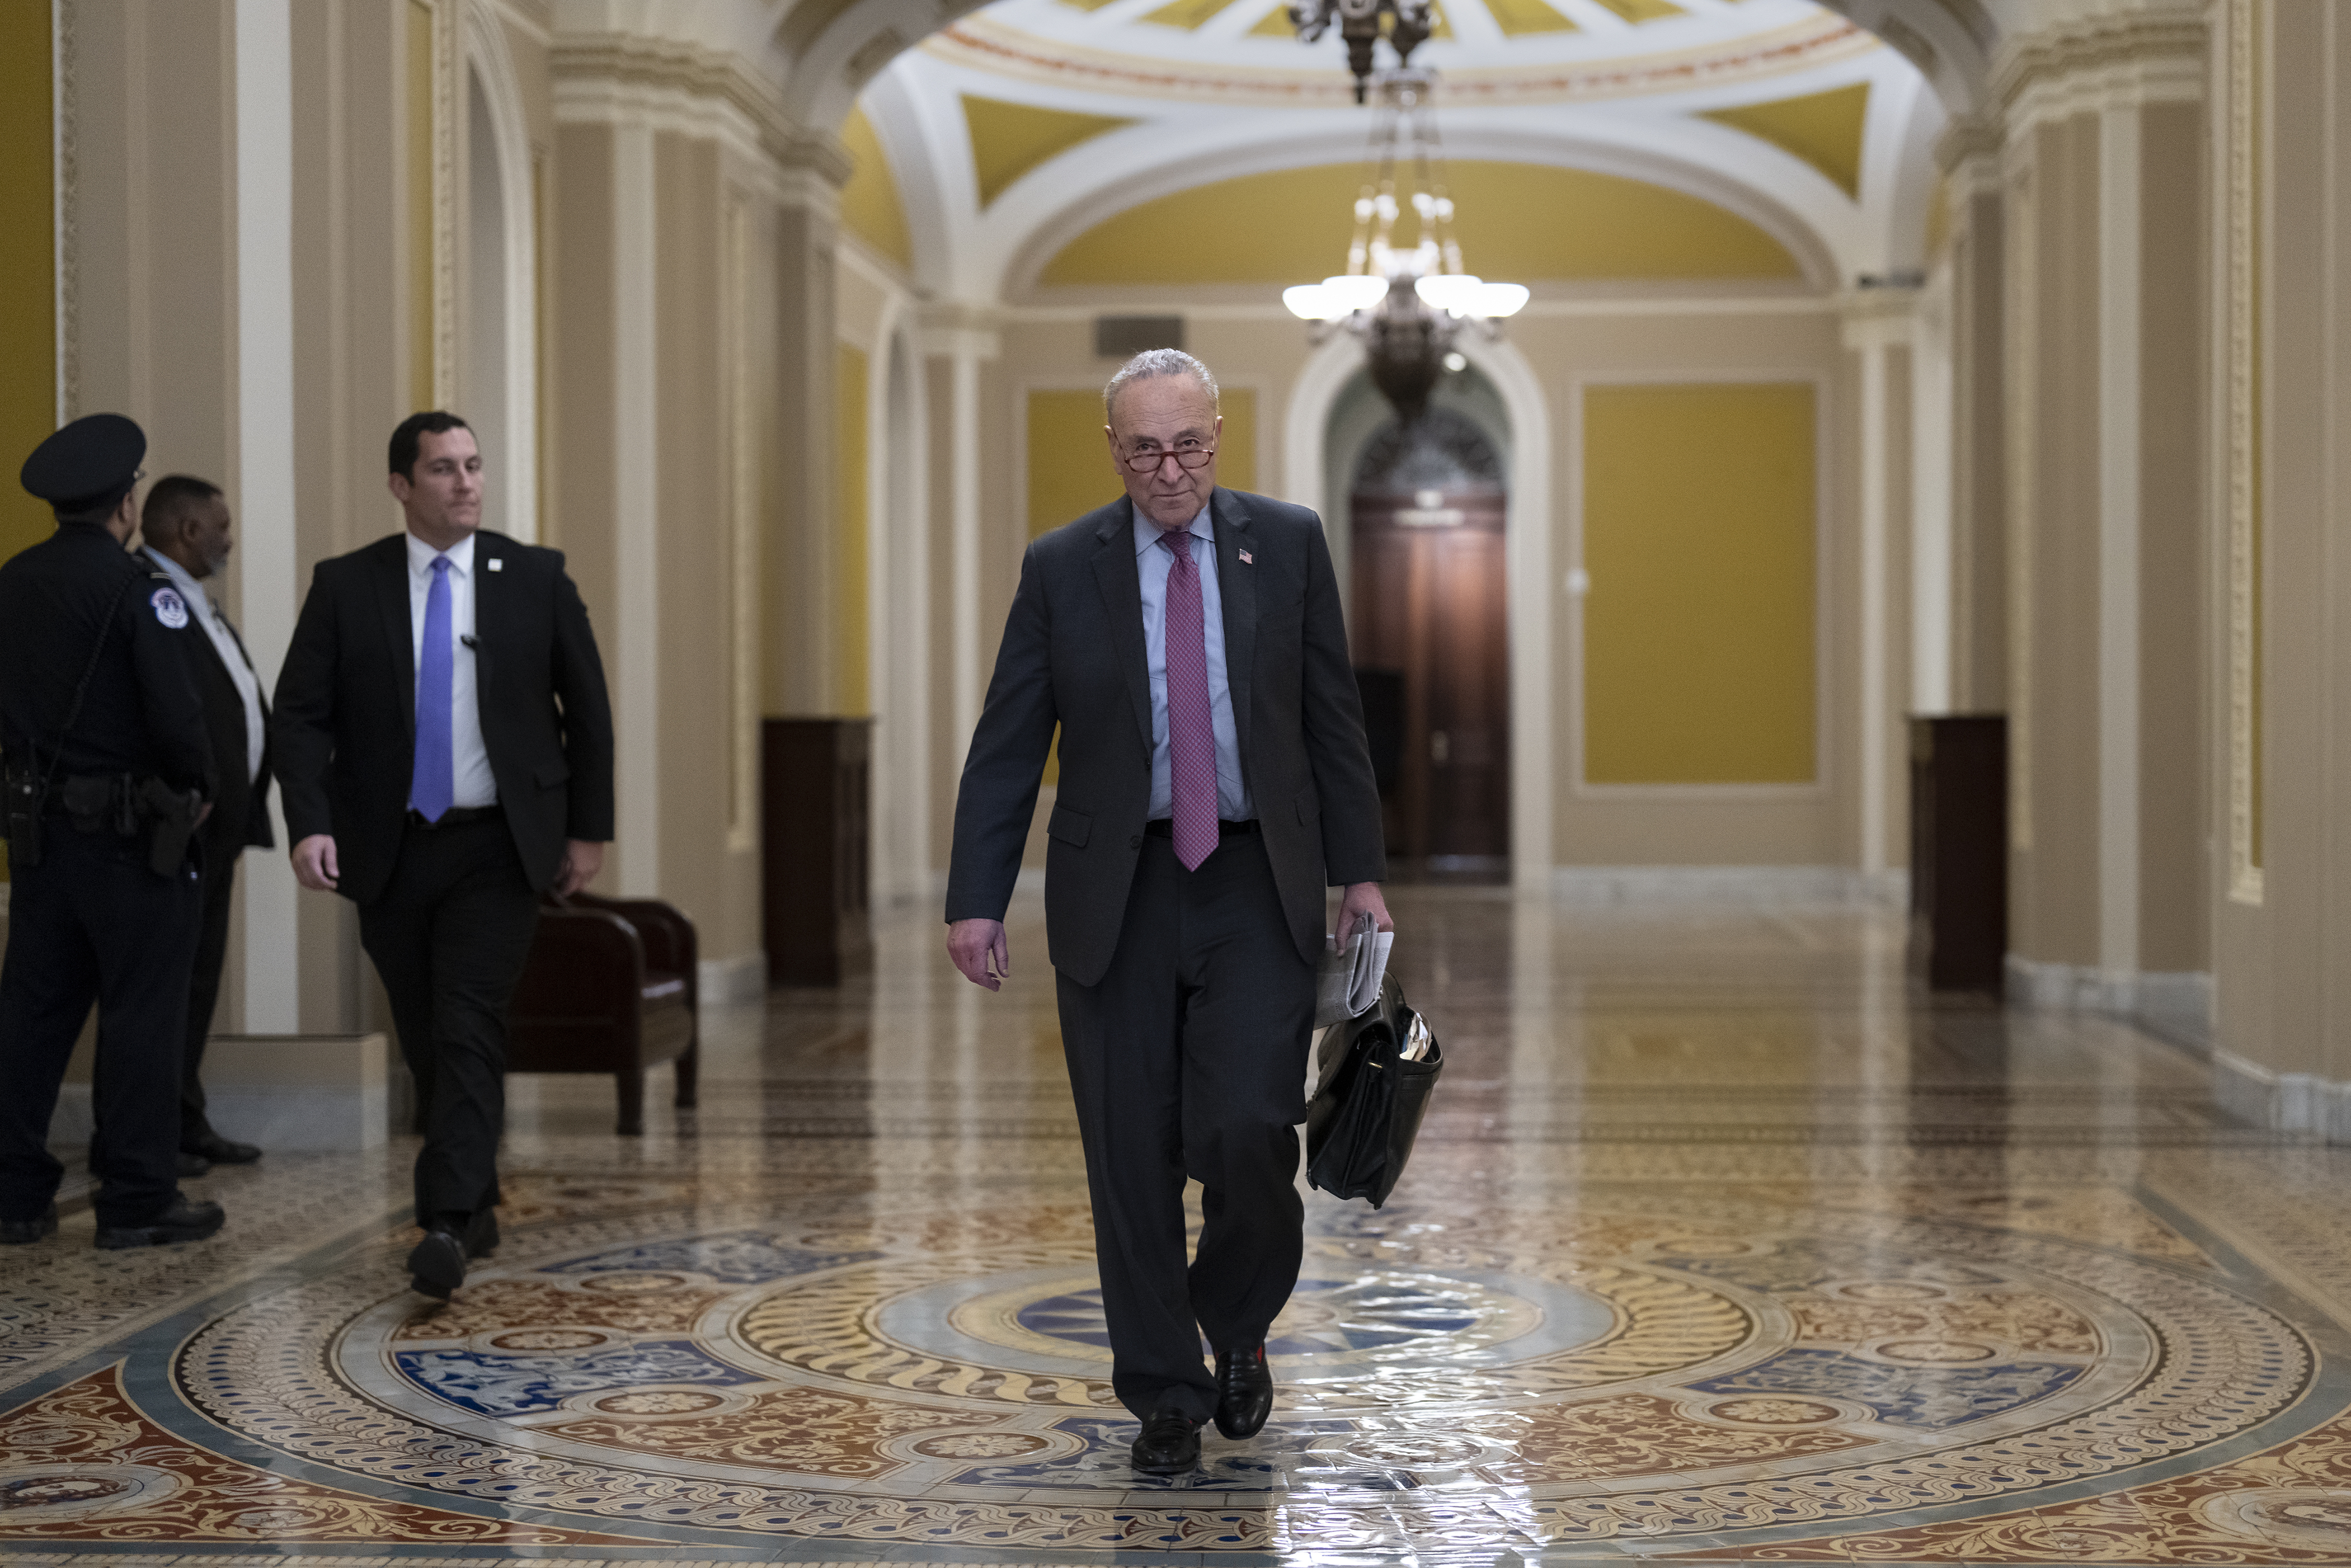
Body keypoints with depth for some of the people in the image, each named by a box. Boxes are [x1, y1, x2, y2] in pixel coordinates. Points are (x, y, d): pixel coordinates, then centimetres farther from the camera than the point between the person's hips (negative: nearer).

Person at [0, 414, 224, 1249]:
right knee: (141, 1014, 1)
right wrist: (198, 788, -1)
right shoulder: (138, 589, -15)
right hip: (130, 827, -6)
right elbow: (176, 712, -18)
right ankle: (138, 1201, 4)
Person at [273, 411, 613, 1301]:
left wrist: (589, 828, 4)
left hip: (498, 848, -2)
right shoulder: (346, 587, 2)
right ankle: (476, 1204, 26)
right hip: (390, 851, 2)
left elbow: (587, 709, 8)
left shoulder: (535, 578, 2)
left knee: (470, 1033, -14)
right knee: (426, 1044, 10)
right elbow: (300, 716, -2)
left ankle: (448, 1226, -18)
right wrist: (310, 824, -16)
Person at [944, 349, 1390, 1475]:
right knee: (1132, 1159, 3)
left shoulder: (1288, 543, 3)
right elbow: (1006, 746, 2)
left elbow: (1332, 717, 7)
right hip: (1115, 895, 1)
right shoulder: (1062, 568, 2)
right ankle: (1164, 1394, 18)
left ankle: (1237, 1322, 17)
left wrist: (1359, 871, 4)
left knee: (1248, 1131, -12)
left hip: (1258, 887, 0)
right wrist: (976, 900, -3)